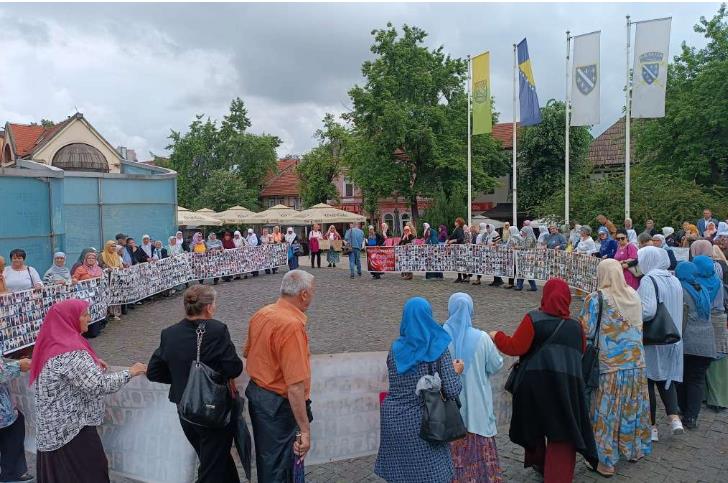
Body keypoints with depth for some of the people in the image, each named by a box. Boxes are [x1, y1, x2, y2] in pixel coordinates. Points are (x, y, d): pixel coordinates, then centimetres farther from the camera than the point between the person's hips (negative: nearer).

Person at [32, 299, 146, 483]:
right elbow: (100, 385, -28)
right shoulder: (71, 351, -26)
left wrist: (92, 363, 10)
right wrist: (130, 372, -15)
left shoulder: (52, 343, 3)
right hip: (71, 430, -9)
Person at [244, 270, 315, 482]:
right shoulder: (292, 325, -28)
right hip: (279, 404, -8)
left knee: (266, 457, 27)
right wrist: (305, 430, -26)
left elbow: (247, 352, 16)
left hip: (255, 392, 8)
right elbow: (295, 386, -31)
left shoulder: (261, 314, -1)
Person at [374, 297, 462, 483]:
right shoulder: (438, 348, -11)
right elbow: (452, 392, -13)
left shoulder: (395, 348, 0)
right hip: (422, 422, -4)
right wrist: (456, 371, 6)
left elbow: (396, 382, 10)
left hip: (394, 419, 4)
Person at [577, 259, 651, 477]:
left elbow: (586, 331, -16)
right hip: (636, 362, 5)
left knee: (607, 412, 6)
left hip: (610, 366, -5)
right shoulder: (633, 295, 0)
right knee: (633, 407, 20)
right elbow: (638, 325, 12)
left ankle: (606, 461, 15)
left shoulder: (596, 299, -16)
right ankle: (634, 449, 36)